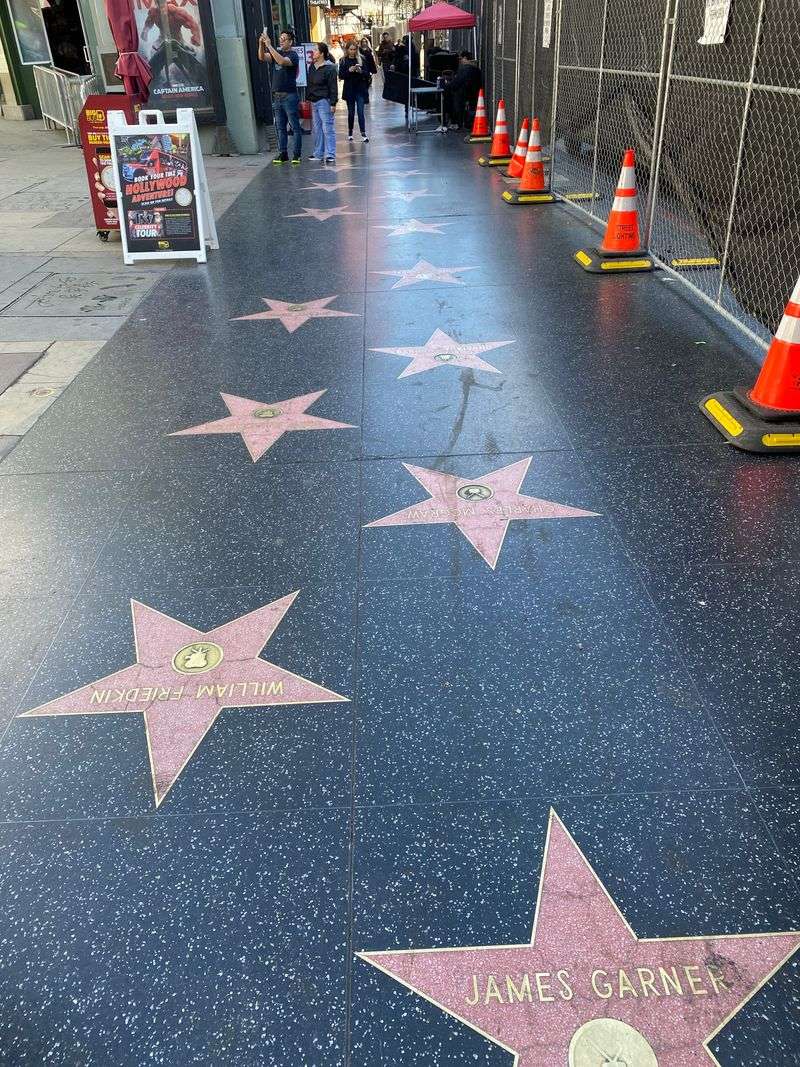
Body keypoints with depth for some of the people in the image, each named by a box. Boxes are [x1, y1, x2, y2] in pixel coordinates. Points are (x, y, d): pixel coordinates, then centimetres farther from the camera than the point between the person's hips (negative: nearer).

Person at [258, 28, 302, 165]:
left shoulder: (293, 55, -6)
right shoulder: (277, 52, 14)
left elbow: (282, 61, -26)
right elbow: (262, 58, 2)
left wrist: (269, 45, -25)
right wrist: (261, 44, -15)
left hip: (289, 96, -7)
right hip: (277, 96, 7)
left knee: (295, 126, -2)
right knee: (280, 127, 8)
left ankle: (296, 154, -1)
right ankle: (283, 154, 12)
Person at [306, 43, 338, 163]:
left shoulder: (329, 68, -9)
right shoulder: (312, 66, 13)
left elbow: (333, 87, -11)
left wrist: (333, 103, -15)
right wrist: (307, 98, 18)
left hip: (324, 101, -8)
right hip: (313, 101, 8)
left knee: (327, 128, -7)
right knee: (316, 128, 11)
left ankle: (330, 154, -6)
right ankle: (318, 153, 19)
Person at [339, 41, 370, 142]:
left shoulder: (361, 60, 4)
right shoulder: (344, 61, 1)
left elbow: (367, 75, 2)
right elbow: (341, 75, -4)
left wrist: (361, 71, -18)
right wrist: (349, 70, -19)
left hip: (360, 89, 0)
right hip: (349, 90, 0)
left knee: (361, 112, -8)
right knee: (351, 112, 8)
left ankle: (363, 133, -9)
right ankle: (350, 132, 21)